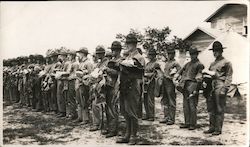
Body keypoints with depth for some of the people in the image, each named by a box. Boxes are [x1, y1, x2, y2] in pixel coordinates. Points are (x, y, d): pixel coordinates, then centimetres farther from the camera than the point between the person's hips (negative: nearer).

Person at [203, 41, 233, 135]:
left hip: (220, 86, -7)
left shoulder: (226, 63, 0)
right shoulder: (213, 63, 21)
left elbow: (228, 77, -6)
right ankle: (212, 127, 16)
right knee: (211, 109, 8)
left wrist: (224, 89, -14)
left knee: (219, 109, -3)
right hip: (212, 87, 7)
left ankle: (218, 129, 2)